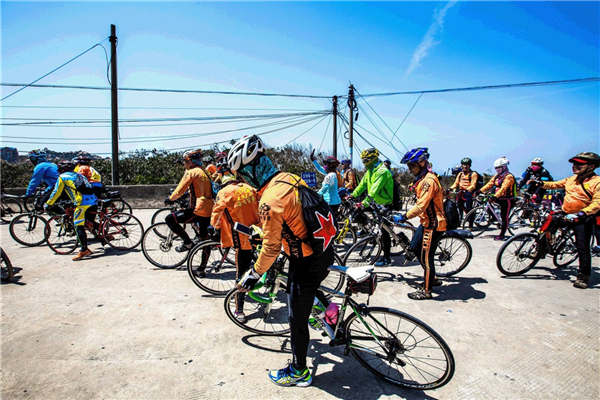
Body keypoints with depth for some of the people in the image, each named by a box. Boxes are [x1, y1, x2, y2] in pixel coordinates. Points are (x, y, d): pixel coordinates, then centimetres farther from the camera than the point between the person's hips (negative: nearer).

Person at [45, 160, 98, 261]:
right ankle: (106, 235, 23)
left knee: (79, 226, -5)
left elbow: (56, 192, 10)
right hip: (93, 201, 7)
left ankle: (84, 250, -10)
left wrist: (48, 204, 21)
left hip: (83, 203, -7)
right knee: (91, 222, 23)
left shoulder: (62, 177, 10)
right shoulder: (78, 175, 28)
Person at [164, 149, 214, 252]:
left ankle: (188, 243, -1)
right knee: (205, 241, 18)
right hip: (209, 212, 9)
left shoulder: (191, 172, -6)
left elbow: (180, 191, -10)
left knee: (169, 219, -3)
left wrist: (170, 199, 7)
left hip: (199, 210, -9)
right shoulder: (204, 172, 19)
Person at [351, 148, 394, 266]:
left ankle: (387, 258, 5)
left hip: (385, 205, -9)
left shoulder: (382, 171, -21)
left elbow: (374, 190, -30)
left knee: (384, 230, -4)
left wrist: (364, 203, -35)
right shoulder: (370, 171, 10)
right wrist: (352, 196, 7)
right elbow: (362, 185, 13)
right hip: (376, 204, 9)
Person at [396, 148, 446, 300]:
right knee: (416, 248, 18)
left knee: (426, 257, -2)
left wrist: (405, 216, -21)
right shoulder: (423, 178, 11)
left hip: (433, 224, -10)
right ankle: (431, 279, 34)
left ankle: (426, 291, 12)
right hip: (426, 222, 10)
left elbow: (421, 206, -27)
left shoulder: (429, 180, -22)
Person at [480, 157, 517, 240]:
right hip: (499, 199, 8)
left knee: (504, 217, -4)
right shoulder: (496, 176, 10)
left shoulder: (509, 176, -15)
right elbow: (489, 184, 3)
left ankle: (502, 235, 2)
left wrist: (495, 196, -40)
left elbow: (503, 188, -28)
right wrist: (480, 191, -10)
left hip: (507, 200, -8)